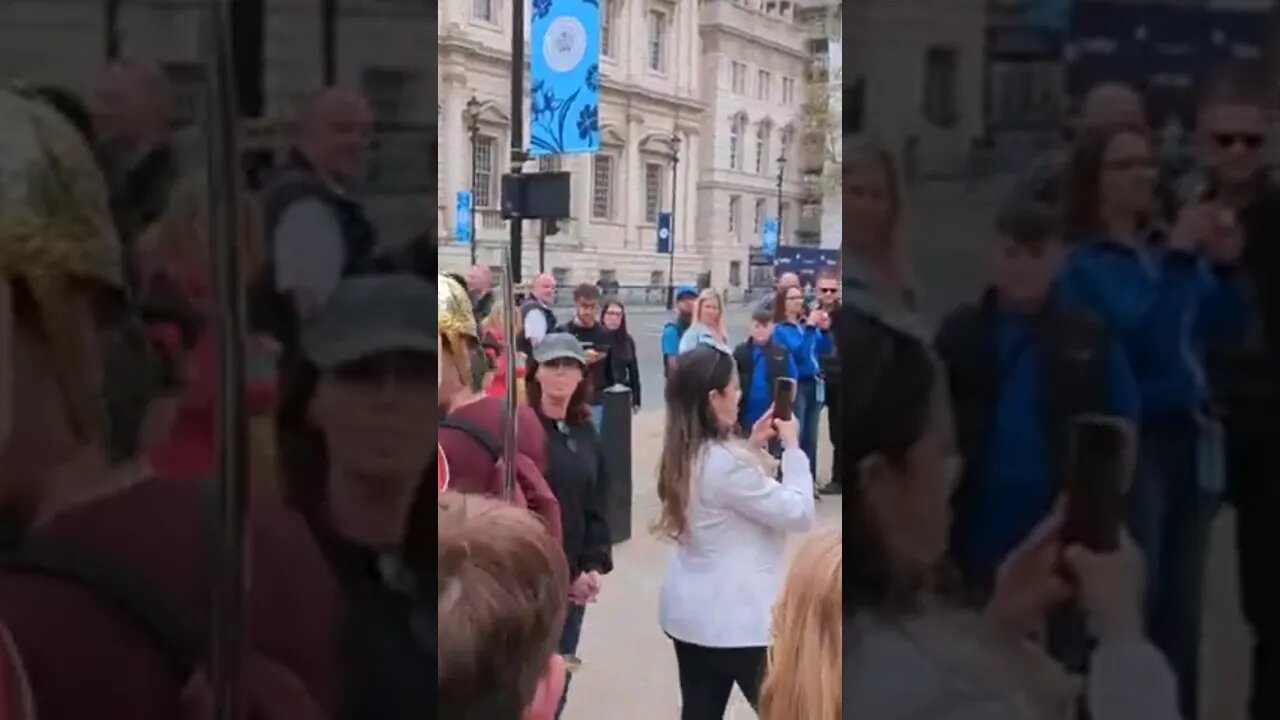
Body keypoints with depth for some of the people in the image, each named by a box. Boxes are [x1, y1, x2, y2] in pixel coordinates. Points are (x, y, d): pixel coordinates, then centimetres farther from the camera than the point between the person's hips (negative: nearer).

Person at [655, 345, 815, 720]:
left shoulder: (683, 455, 3)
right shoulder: (727, 461, -24)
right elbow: (799, 514, -16)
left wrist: (752, 447, 10)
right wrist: (792, 447, -7)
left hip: (688, 612, 9)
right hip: (737, 619, -8)